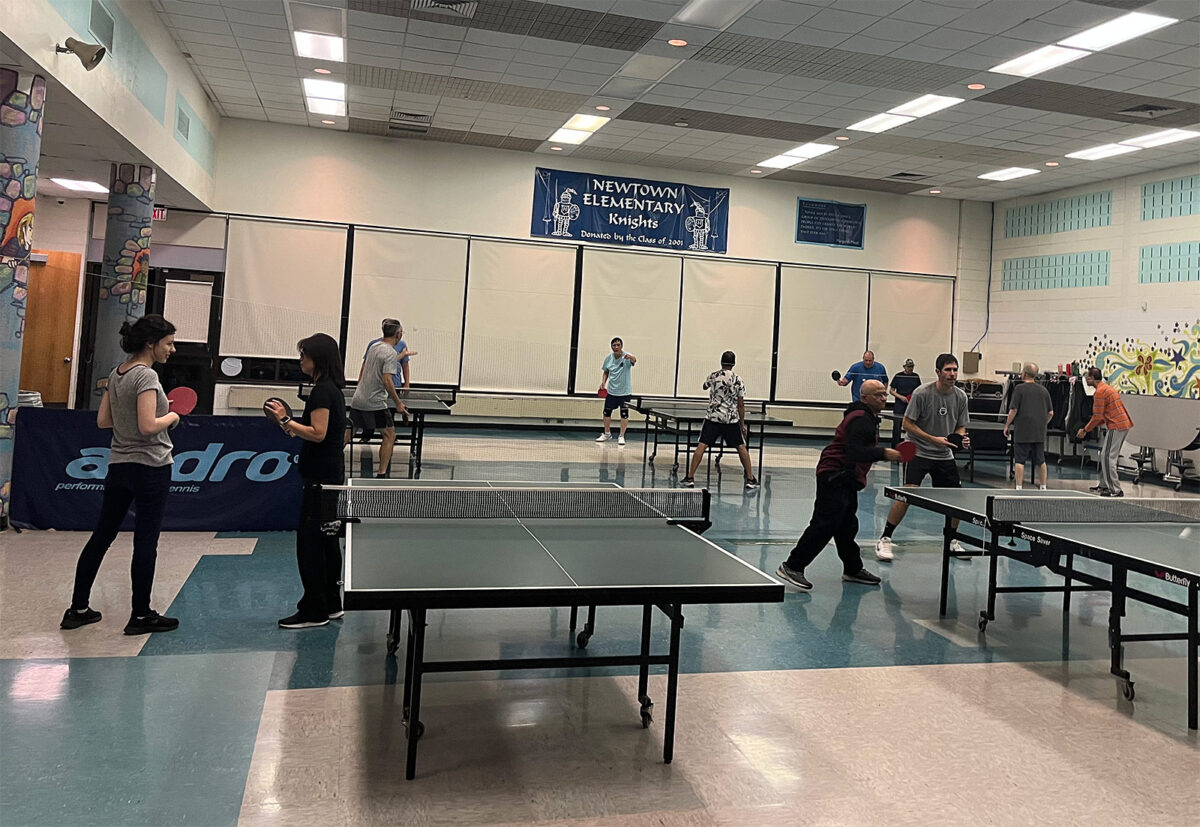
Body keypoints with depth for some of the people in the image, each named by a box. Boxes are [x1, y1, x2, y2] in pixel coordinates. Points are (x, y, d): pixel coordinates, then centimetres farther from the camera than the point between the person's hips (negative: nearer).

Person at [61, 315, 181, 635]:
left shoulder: (117, 373, 9)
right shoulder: (146, 376, -17)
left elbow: (103, 420, 12)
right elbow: (148, 426, -23)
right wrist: (171, 417, -6)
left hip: (118, 465, 9)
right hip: (150, 468, -8)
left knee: (101, 536, 14)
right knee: (146, 542, 1)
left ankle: (78, 609, 23)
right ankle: (141, 616, 10)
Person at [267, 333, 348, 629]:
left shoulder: (322, 391, -16)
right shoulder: (333, 389, 14)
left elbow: (318, 433, -21)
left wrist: (286, 420, -16)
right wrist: (292, 426, 17)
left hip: (320, 477, -10)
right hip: (331, 474, 10)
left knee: (309, 541, -4)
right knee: (327, 540, 15)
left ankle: (314, 611, 2)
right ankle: (330, 604, 23)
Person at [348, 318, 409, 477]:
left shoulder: (373, 347, 11)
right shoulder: (391, 353, -14)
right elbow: (387, 380, -23)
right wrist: (398, 403, -19)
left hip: (357, 400, 8)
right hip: (375, 403, -8)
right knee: (389, 435, 3)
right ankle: (382, 474, 0)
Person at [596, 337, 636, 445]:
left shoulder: (626, 357, -15)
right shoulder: (608, 358, -1)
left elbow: (634, 360, -40)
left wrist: (631, 357, -63)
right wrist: (603, 382, -2)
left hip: (625, 391, -4)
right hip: (611, 391, 4)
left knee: (624, 414, 0)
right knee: (607, 412, 10)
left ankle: (621, 436, 13)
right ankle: (607, 434, 28)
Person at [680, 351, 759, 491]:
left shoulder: (713, 376, -2)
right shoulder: (738, 380, -1)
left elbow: (705, 386, 21)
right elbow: (741, 405, 1)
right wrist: (742, 424, 8)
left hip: (713, 417, -1)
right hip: (732, 419, 1)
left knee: (701, 446, -1)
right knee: (741, 447, 11)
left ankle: (690, 478, -5)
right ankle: (751, 479, 14)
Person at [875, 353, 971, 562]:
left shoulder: (961, 396, 0)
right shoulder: (922, 393, -15)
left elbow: (960, 427, 11)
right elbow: (907, 424, -12)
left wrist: (962, 438, -11)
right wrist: (933, 439, -20)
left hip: (944, 456, 5)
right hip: (918, 452, -5)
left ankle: (952, 541, 26)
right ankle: (884, 539, -9)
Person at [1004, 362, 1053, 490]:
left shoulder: (1019, 388, -7)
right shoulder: (1044, 390, 8)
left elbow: (1013, 410, -11)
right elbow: (1050, 413, 9)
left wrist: (1007, 426, 0)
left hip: (1022, 432, -5)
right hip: (1040, 433, 5)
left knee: (1019, 460, -1)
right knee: (1040, 460, 12)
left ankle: (1019, 487, -2)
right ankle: (1043, 486, 16)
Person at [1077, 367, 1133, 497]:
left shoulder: (1100, 392, -13)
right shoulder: (1107, 387, 19)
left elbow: (1097, 417, -14)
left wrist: (1085, 430, -3)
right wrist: (1091, 427, 17)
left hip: (1116, 427, -10)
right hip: (1124, 424, 10)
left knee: (1108, 458, -8)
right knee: (1105, 456, 17)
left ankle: (1115, 490, -10)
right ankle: (1104, 485, 24)